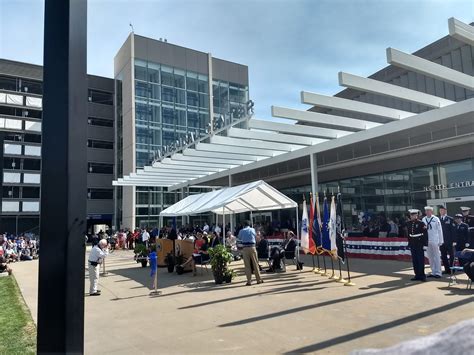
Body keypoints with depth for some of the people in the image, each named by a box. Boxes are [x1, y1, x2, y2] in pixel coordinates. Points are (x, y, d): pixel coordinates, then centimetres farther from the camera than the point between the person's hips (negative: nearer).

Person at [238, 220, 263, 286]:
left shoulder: (241, 231, 3)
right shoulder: (252, 230, 6)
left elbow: (239, 238, 17)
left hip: (245, 248, -1)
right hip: (252, 247, 1)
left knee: (247, 265, 3)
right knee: (255, 264, 8)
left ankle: (249, 281, 3)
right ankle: (259, 280, 15)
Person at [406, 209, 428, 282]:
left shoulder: (421, 223, -8)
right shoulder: (408, 223, 7)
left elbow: (425, 234, -8)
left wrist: (425, 244, -11)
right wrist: (409, 242, 12)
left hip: (419, 244, -5)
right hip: (412, 244, 5)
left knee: (420, 260, -1)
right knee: (414, 260, 8)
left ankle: (422, 275, 7)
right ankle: (417, 275, 17)